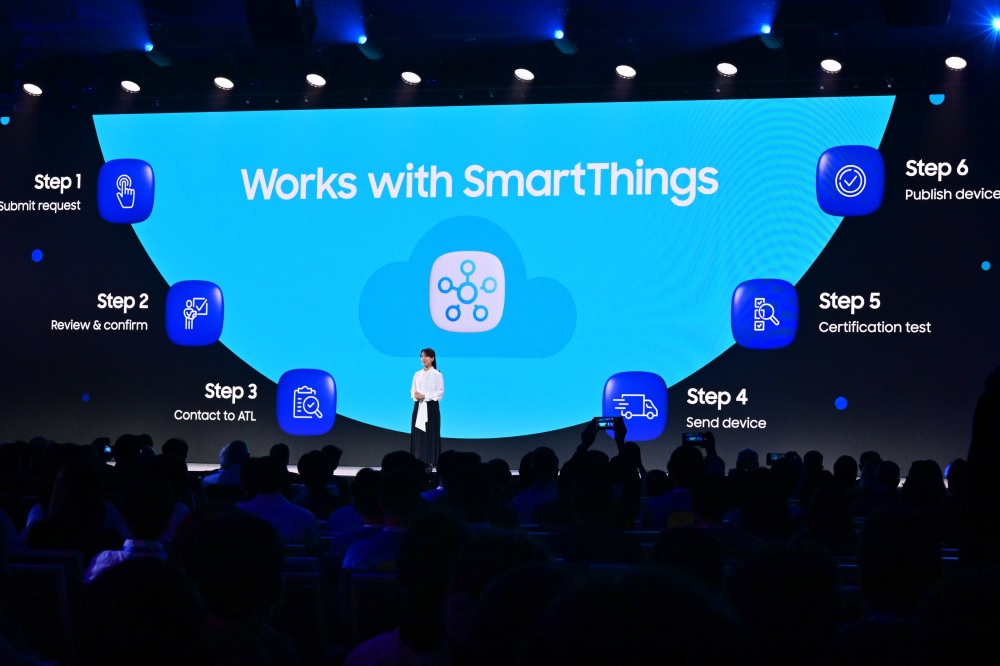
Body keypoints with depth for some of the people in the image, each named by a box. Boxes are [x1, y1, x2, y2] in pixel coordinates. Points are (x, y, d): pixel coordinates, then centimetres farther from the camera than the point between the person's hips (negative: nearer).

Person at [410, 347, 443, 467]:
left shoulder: (437, 374, -5)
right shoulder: (417, 374, 11)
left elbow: (440, 392, -10)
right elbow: (412, 389, 13)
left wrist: (425, 396, -17)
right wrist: (415, 395, -10)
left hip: (431, 407, -5)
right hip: (418, 406, 5)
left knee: (430, 433, -5)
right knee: (417, 433, 2)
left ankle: (431, 461, -2)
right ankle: (418, 460, 6)